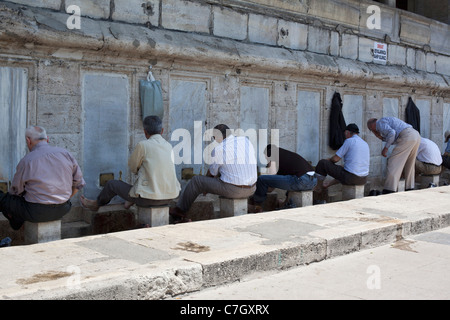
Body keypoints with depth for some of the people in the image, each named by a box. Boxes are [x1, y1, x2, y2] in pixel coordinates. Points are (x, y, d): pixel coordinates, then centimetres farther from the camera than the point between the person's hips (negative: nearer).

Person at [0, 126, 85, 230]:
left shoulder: (26, 161, -9)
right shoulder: (65, 153, 1)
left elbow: (16, 191, 3)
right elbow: (78, 183, 7)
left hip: (37, 213, -5)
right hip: (62, 211, 5)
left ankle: (17, 223, 36)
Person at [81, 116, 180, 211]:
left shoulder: (142, 145, -10)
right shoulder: (169, 146, 7)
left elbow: (132, 168, 4)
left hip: (149, 198, -6)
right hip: (169, 198, 6)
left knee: (112, 184, 17)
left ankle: (96, 204, 46)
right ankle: (132, 201, 56)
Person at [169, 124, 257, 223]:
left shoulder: (218, 149, -11)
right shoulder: (246, 141, 5)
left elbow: (212, 173, 2)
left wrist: (205, 187, 24)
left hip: (232, 190, -6)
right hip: (251, 190, 6)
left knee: (196, 181, 8)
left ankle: (179, 211, 23)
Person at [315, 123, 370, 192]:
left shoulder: (349, 141, -8)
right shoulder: (365, 144, 14)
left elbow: (335, 159, -9)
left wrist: (328, 160, 15)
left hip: (351, 178, -8)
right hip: (363, 180, 8)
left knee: (323, 163, 4)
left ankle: (319, 187, 20)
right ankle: (329, 184, 51)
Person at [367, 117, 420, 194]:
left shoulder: (379, 123, 4)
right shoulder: (387, 120, 33)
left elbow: (391, 133, -15)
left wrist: (385, 148, -9)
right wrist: (380, 136, 25)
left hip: (407, 137, -10)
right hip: (416, 135, 10)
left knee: (393, 163, -6)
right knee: (409, 164, 20)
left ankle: (389, 191, -8)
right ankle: (409, 188, 25)